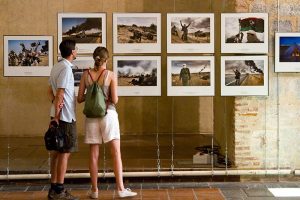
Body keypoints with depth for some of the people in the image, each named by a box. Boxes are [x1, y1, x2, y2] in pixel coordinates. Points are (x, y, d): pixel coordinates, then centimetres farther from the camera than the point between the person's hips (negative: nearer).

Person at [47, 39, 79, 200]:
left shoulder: (56, 67, 14)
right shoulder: (66, 68, -15)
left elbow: (50, 91, 16)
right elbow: (60, 93, -19)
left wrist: (56, 104, 4)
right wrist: (56, 115, -17)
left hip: (59, 114, 9)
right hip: (65, 116, -9)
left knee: (57, 151, 11)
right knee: (65, 152, -5)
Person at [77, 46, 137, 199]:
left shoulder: (85, 75, 2)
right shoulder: (111, 75, -6)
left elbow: (80, 99, 2)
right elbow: (114, 100, -10)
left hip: (91, 116, 3)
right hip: (108, 115, -3)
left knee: (94, 155, 7)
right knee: (116, 153, -1)